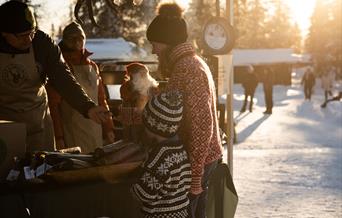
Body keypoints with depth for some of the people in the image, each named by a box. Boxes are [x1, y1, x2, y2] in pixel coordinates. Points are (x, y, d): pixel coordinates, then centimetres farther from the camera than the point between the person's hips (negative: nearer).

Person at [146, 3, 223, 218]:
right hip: (205, 156, 10)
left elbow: (201, 125, -23)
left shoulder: (187, 69, -18)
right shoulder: (193, 62, 13)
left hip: (196, 160, -10)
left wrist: (195, 175, -21)